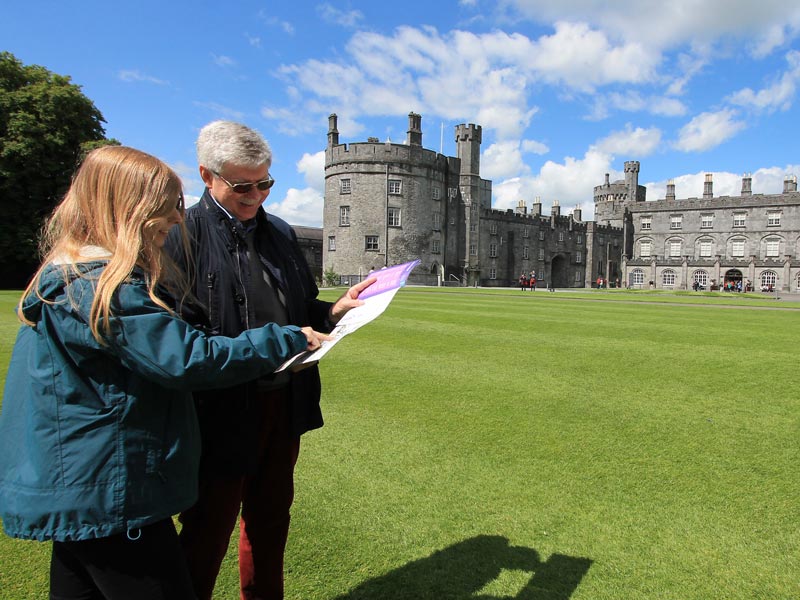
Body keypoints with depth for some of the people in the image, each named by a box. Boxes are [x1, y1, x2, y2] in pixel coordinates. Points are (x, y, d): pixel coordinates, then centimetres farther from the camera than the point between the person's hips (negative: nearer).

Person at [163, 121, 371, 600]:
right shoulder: (181, 235, -10)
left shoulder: (281, 233, 10)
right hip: (223, 412, -6)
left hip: (284, 404, 7)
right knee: (208, 531, 12)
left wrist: (337, 310, -5)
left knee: (270, 521, 23)